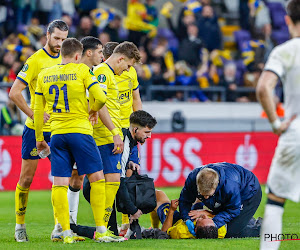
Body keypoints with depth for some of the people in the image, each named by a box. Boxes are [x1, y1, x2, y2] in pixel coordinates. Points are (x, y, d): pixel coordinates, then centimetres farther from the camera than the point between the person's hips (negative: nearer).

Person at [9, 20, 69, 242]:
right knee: (27, 178, 1)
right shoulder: (35, 60, -10)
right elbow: (14, 92, -15)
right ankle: (20, 225, 12)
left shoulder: (65, 61, 8)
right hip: (35, 129, -5)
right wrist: (34, 114, -19)